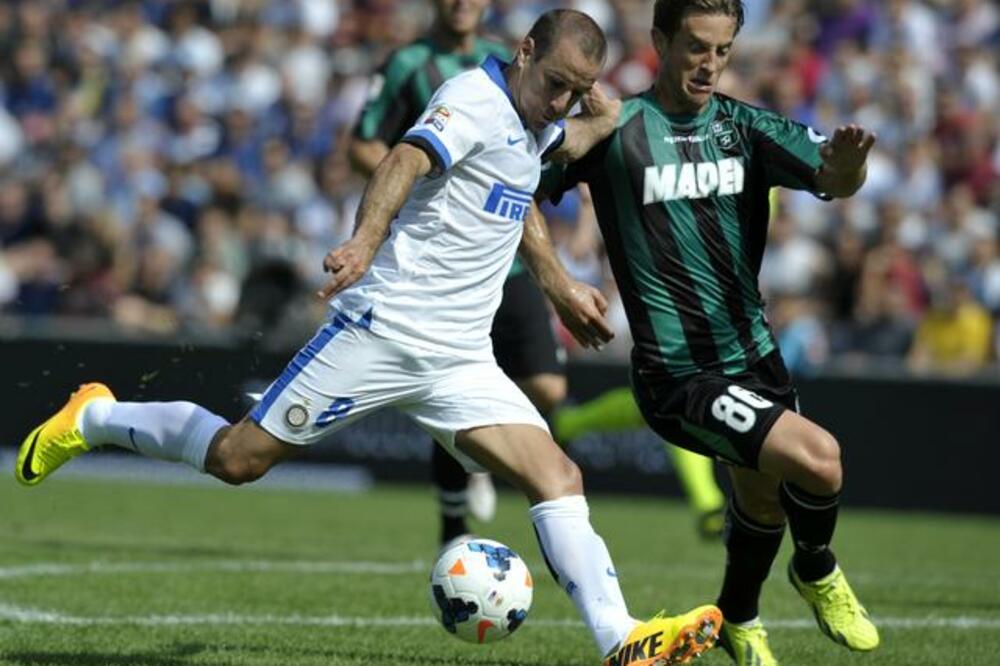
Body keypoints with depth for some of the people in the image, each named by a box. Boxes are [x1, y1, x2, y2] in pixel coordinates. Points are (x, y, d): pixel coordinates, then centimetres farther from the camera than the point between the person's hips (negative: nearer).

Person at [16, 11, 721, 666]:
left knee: (558, 479, -11)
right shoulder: (476, 99, -13)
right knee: (239, 458, 0)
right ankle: (93, 419, 23)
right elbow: (406, 162, -32)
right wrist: (366, 241, -51)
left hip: (461, 364, 8)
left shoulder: (531, 122, 14)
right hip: (383, 332, -8)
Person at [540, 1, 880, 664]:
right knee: (817, 456, -23)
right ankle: (818, 572, 8)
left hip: (756, 355, 6)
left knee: (764, 500, 18)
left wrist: (847, 162, -33)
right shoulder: (615, 130, -8)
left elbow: (833, 179, -11)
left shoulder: (744, 126, 4)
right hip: (681, 378, -6)